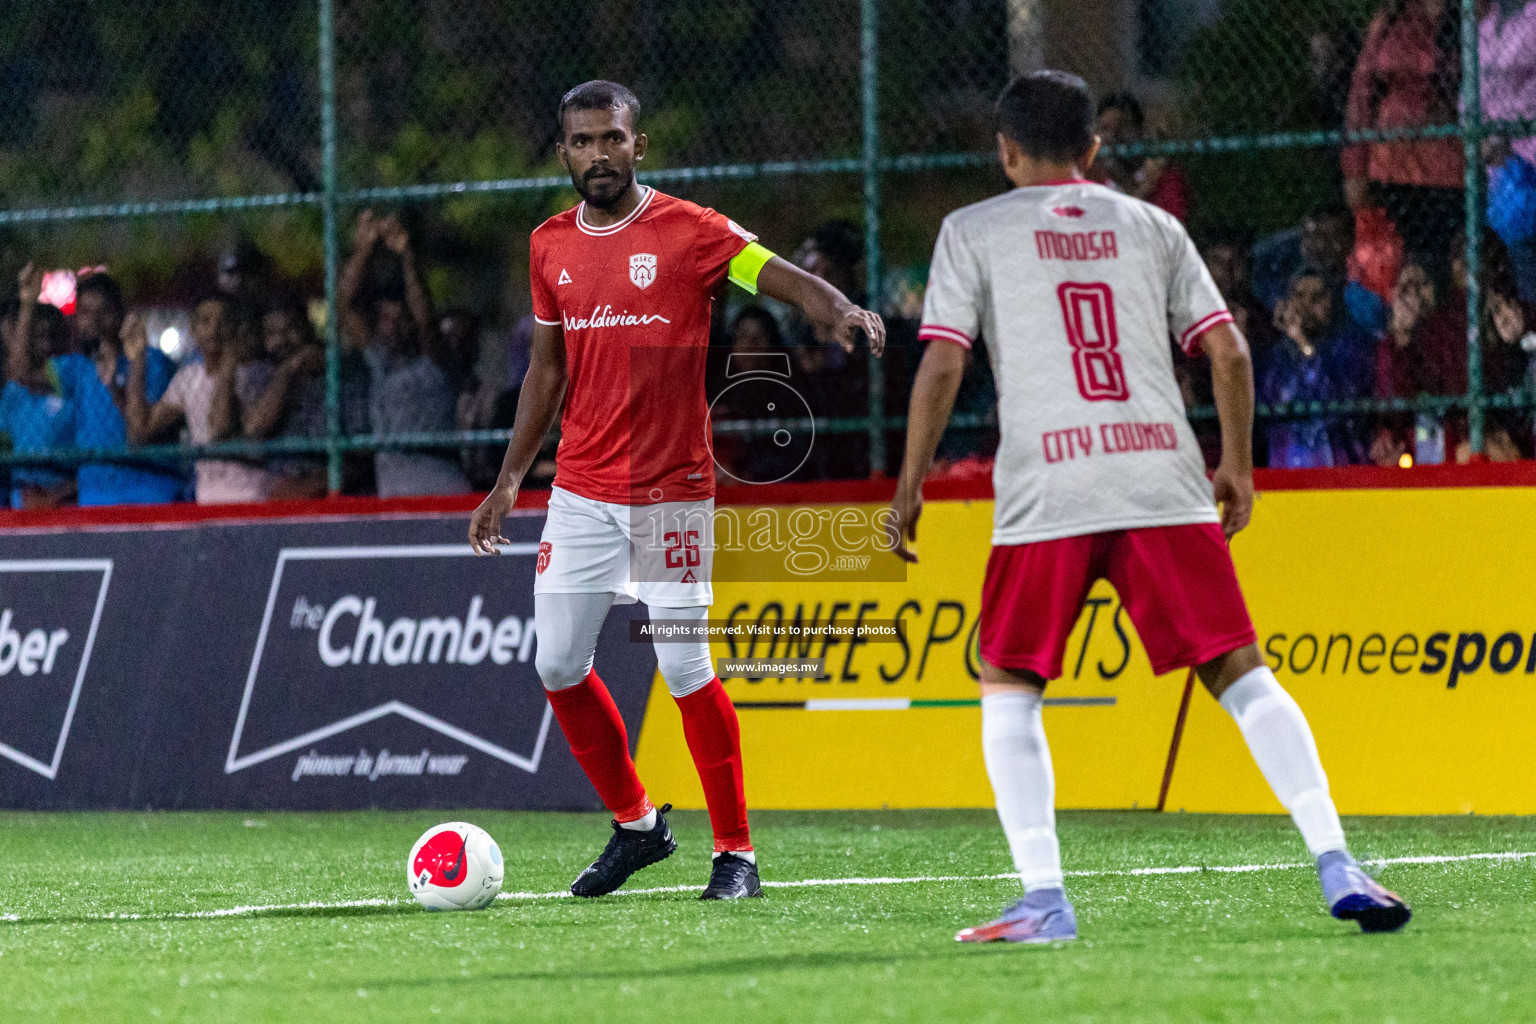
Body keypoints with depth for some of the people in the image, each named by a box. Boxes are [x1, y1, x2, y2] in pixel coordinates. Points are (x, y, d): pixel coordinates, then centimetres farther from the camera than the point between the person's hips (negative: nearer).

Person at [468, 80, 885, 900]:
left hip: (671, 489, -5)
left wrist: (841, 312, -37)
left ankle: (737, 852, 2)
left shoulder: (688, 232, -6)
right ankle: (635, 824, 23)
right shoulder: (551, 246, 9)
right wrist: (510, 479, 16)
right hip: (580, 489, 5)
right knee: (559, 665, 4)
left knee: (686, 671, -8)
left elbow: (786, 280, -15)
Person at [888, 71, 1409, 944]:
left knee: (1008, 687, 11)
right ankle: (1336, 864, -8)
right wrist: (1237, 466, 21)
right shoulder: (1150, 226, 16)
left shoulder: (974, 232, 9)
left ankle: (1044, 899, -2)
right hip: (1164, 478, 2)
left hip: (1048, 493, -2)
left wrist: (911, 482, 8)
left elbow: (942, 364, 1)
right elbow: (1228, 352, 10)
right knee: (1241, 671, 4)